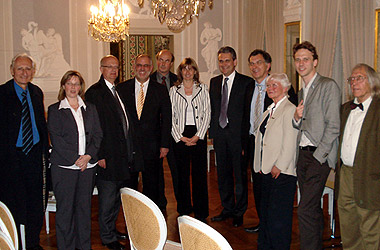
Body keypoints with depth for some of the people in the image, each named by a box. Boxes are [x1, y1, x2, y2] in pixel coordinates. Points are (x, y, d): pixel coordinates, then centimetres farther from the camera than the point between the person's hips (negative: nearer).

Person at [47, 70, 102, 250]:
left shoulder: (90, 109, 13)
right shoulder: (55, 110, 3)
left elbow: (98, 134, 8)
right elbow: (56, 139, -5)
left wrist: (89, 155, -8)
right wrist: (75, 159, -13)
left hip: (88, 165, 3)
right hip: (64, 166, -3)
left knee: (84, 206, 9)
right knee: (65, 208, 1)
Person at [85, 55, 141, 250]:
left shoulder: (118, 91, 15)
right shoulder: (94, 93, -10)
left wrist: (131, 150, 14)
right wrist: (100, 155, -18)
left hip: (124, 154, 8)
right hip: (108, 156, -8)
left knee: (117, 197, 16)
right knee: (108, 198, 2)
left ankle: (111, 229, 30)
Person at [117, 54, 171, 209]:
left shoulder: (160, 90, 3)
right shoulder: (122, 88, 4)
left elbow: (166, 119, 2)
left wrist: (164, 144, -4)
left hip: (152, 146, -1)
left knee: (151, 184, 6)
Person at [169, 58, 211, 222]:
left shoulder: (203, 89, 6)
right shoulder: (174, 90, 6)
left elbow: (207, 114, 2)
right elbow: (171, 116, 3)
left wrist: (197, 136, -7)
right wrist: (180, 137, -6)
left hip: (198, 135, 0)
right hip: (180, 136, 1)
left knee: (199, 173, 0)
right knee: (182, 173, 4)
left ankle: (201, 212, 10)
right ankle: (184, 210, 16)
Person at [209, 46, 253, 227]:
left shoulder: (246, 82, -5)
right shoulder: (214, 82, 12)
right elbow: (211, 108, 15)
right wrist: (212, 130, 7)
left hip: (238, 134, -5)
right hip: (219, 134, 5)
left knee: (240, 175, 3)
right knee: (223, 174, 14)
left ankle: (239, 212, 16)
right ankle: (227, 209, 28)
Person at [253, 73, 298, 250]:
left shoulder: (289, 110, -11)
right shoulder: (269, 111, 17)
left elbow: (290, 144, -16)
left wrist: (279, 166, -17)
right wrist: (260, 166, 12)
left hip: (282, 172, -9)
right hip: (267, 170, 9)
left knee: (278, 217, -3)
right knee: (265, 213, 16)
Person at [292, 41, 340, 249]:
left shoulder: (328, 86, -6)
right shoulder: (301, 92, 19)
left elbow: (333, 126, -12)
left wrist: (318, 156, -16)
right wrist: (296, 118, 1)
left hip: (319, 155, -8)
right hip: (303, 154, 8)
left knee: (306, 210, -13)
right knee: (313, 208, 13)